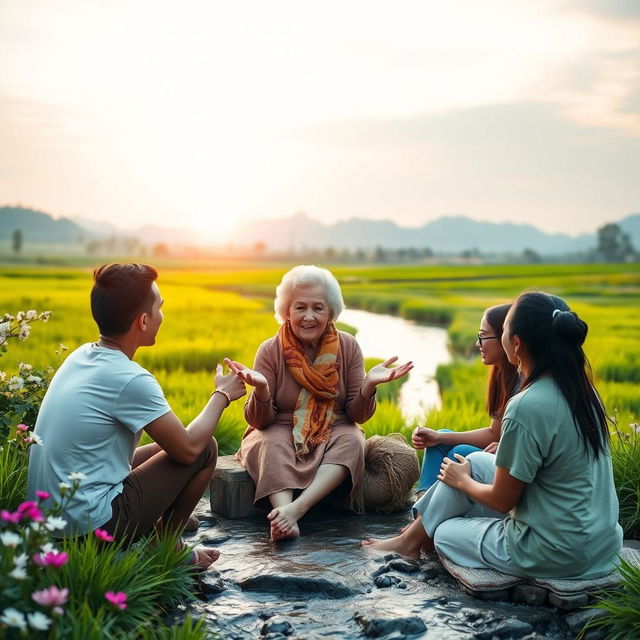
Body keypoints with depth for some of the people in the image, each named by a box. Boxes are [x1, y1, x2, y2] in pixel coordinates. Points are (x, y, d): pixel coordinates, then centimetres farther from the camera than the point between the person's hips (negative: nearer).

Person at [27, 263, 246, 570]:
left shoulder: (80, 356, 4)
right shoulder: (129, 379, -22)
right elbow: (188, 448, -13)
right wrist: (222, 395, 1)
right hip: (90, 525, -9)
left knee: (166, 446, 21)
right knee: (205, 448, 0)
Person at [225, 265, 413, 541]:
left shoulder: (348, 347, -6)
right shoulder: (271, 350, -10)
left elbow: (357, 416, -5)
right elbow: (261, 421, -11)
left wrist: (368, 386, -26)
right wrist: (261, 389, -33)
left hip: (333, 433, 1)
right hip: (281, 432, -1)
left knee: (352, 440, -30)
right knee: (271, 444, -32)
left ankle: (296, 508, -44)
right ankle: (285, 516, -51)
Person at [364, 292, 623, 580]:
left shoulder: (527, 408, -25)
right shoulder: (582, 389, 0)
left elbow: (502, 500, -15)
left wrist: (463, 481, 4)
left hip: (555, 554, -8)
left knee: (444, 533, 11)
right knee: (477, 462, 16)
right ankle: (413, 533, 31)